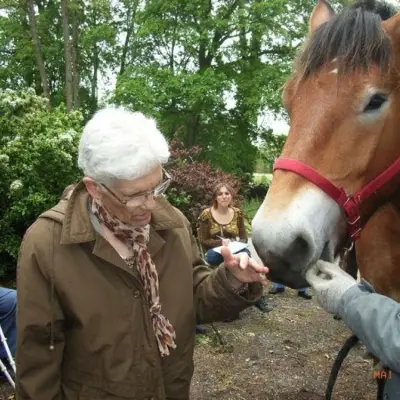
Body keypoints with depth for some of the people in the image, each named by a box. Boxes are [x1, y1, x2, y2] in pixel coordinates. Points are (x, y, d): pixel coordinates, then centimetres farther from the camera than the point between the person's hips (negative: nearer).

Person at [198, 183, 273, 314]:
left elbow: (244, 237, 9)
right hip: (214, 252, -2)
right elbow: (203, 241, -5)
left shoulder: (237, 213, 6)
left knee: (245, 253, -35)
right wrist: (221, 243, -21)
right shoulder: (206, 214, -4)